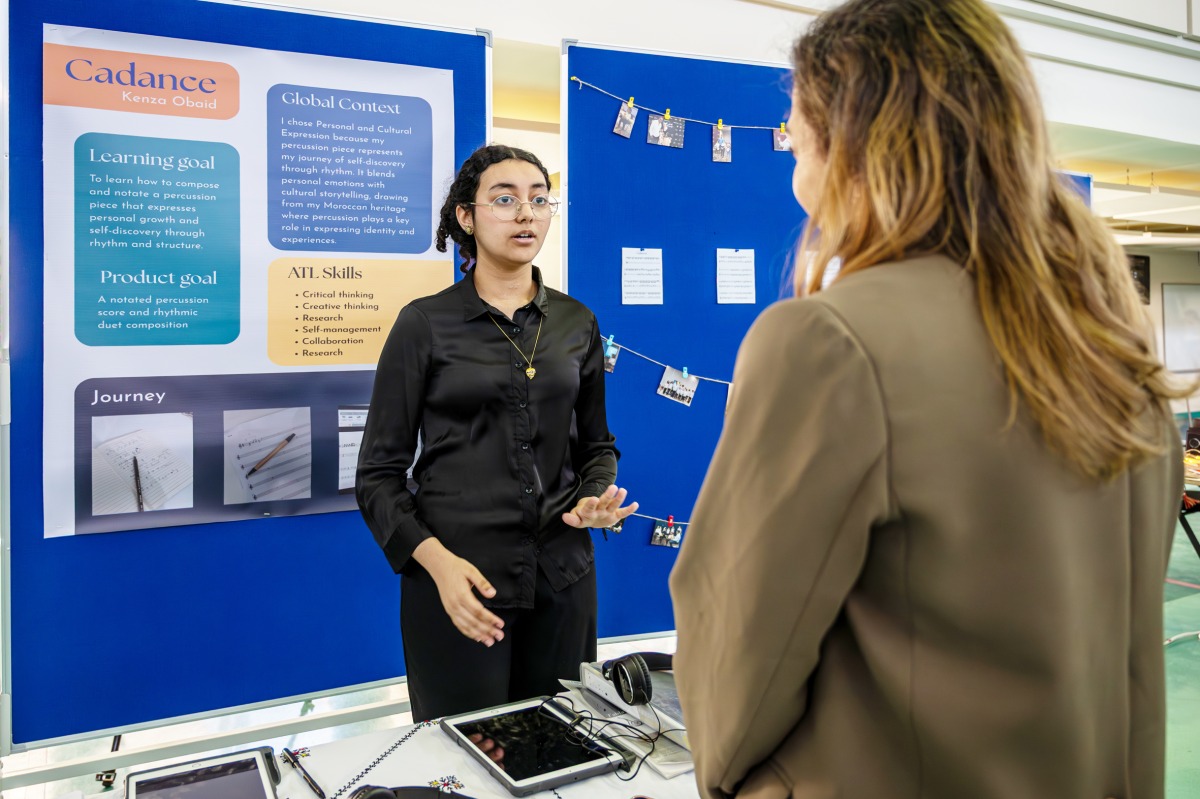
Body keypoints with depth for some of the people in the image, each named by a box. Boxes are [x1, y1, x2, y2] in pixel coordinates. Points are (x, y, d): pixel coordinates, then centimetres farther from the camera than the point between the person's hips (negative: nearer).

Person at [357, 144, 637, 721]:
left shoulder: (577, 324, 7)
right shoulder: (425, 324, -4)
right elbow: (379, 474, -4)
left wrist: (597, 500, -6)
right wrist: (437, 561, -18)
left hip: (562, 580, 4)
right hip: (457, 582, -3)